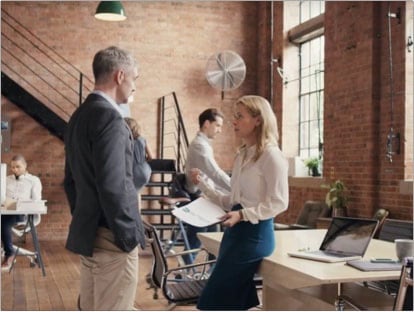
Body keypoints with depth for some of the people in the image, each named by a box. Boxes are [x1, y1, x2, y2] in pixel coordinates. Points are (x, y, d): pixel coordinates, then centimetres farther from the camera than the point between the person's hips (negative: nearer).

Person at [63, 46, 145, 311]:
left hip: (87, 232, 10)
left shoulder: (79, 115, 13)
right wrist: (129, 235, -15)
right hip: (110, 236, -9)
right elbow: (112, 185, -23)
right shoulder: (109, 116, -17)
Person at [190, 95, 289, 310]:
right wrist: (202, 185, 9)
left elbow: (279, 203, -16)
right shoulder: (242, 155, 14)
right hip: (235, 231, 9)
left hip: (255, 234, -9)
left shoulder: (271, 155, -12)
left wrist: (242, 215, -23)